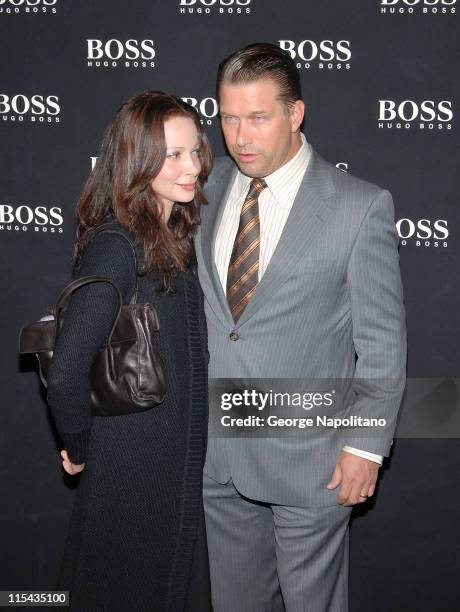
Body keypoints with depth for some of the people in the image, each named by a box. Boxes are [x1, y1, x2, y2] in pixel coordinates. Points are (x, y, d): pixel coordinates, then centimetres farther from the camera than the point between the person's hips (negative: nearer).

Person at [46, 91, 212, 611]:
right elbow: (65, 374, -28)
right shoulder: (116, 246, -22)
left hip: (182, 461, 8)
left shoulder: (173, 239, 5)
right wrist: (80, 448, -13)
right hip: (133, 471, -8)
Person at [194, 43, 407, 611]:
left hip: (307, 456, -4)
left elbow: (383, 341, -8)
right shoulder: (208, 187, 1)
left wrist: (366, 447, -9)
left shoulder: (361, 206, -12)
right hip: (217, 451, 4)